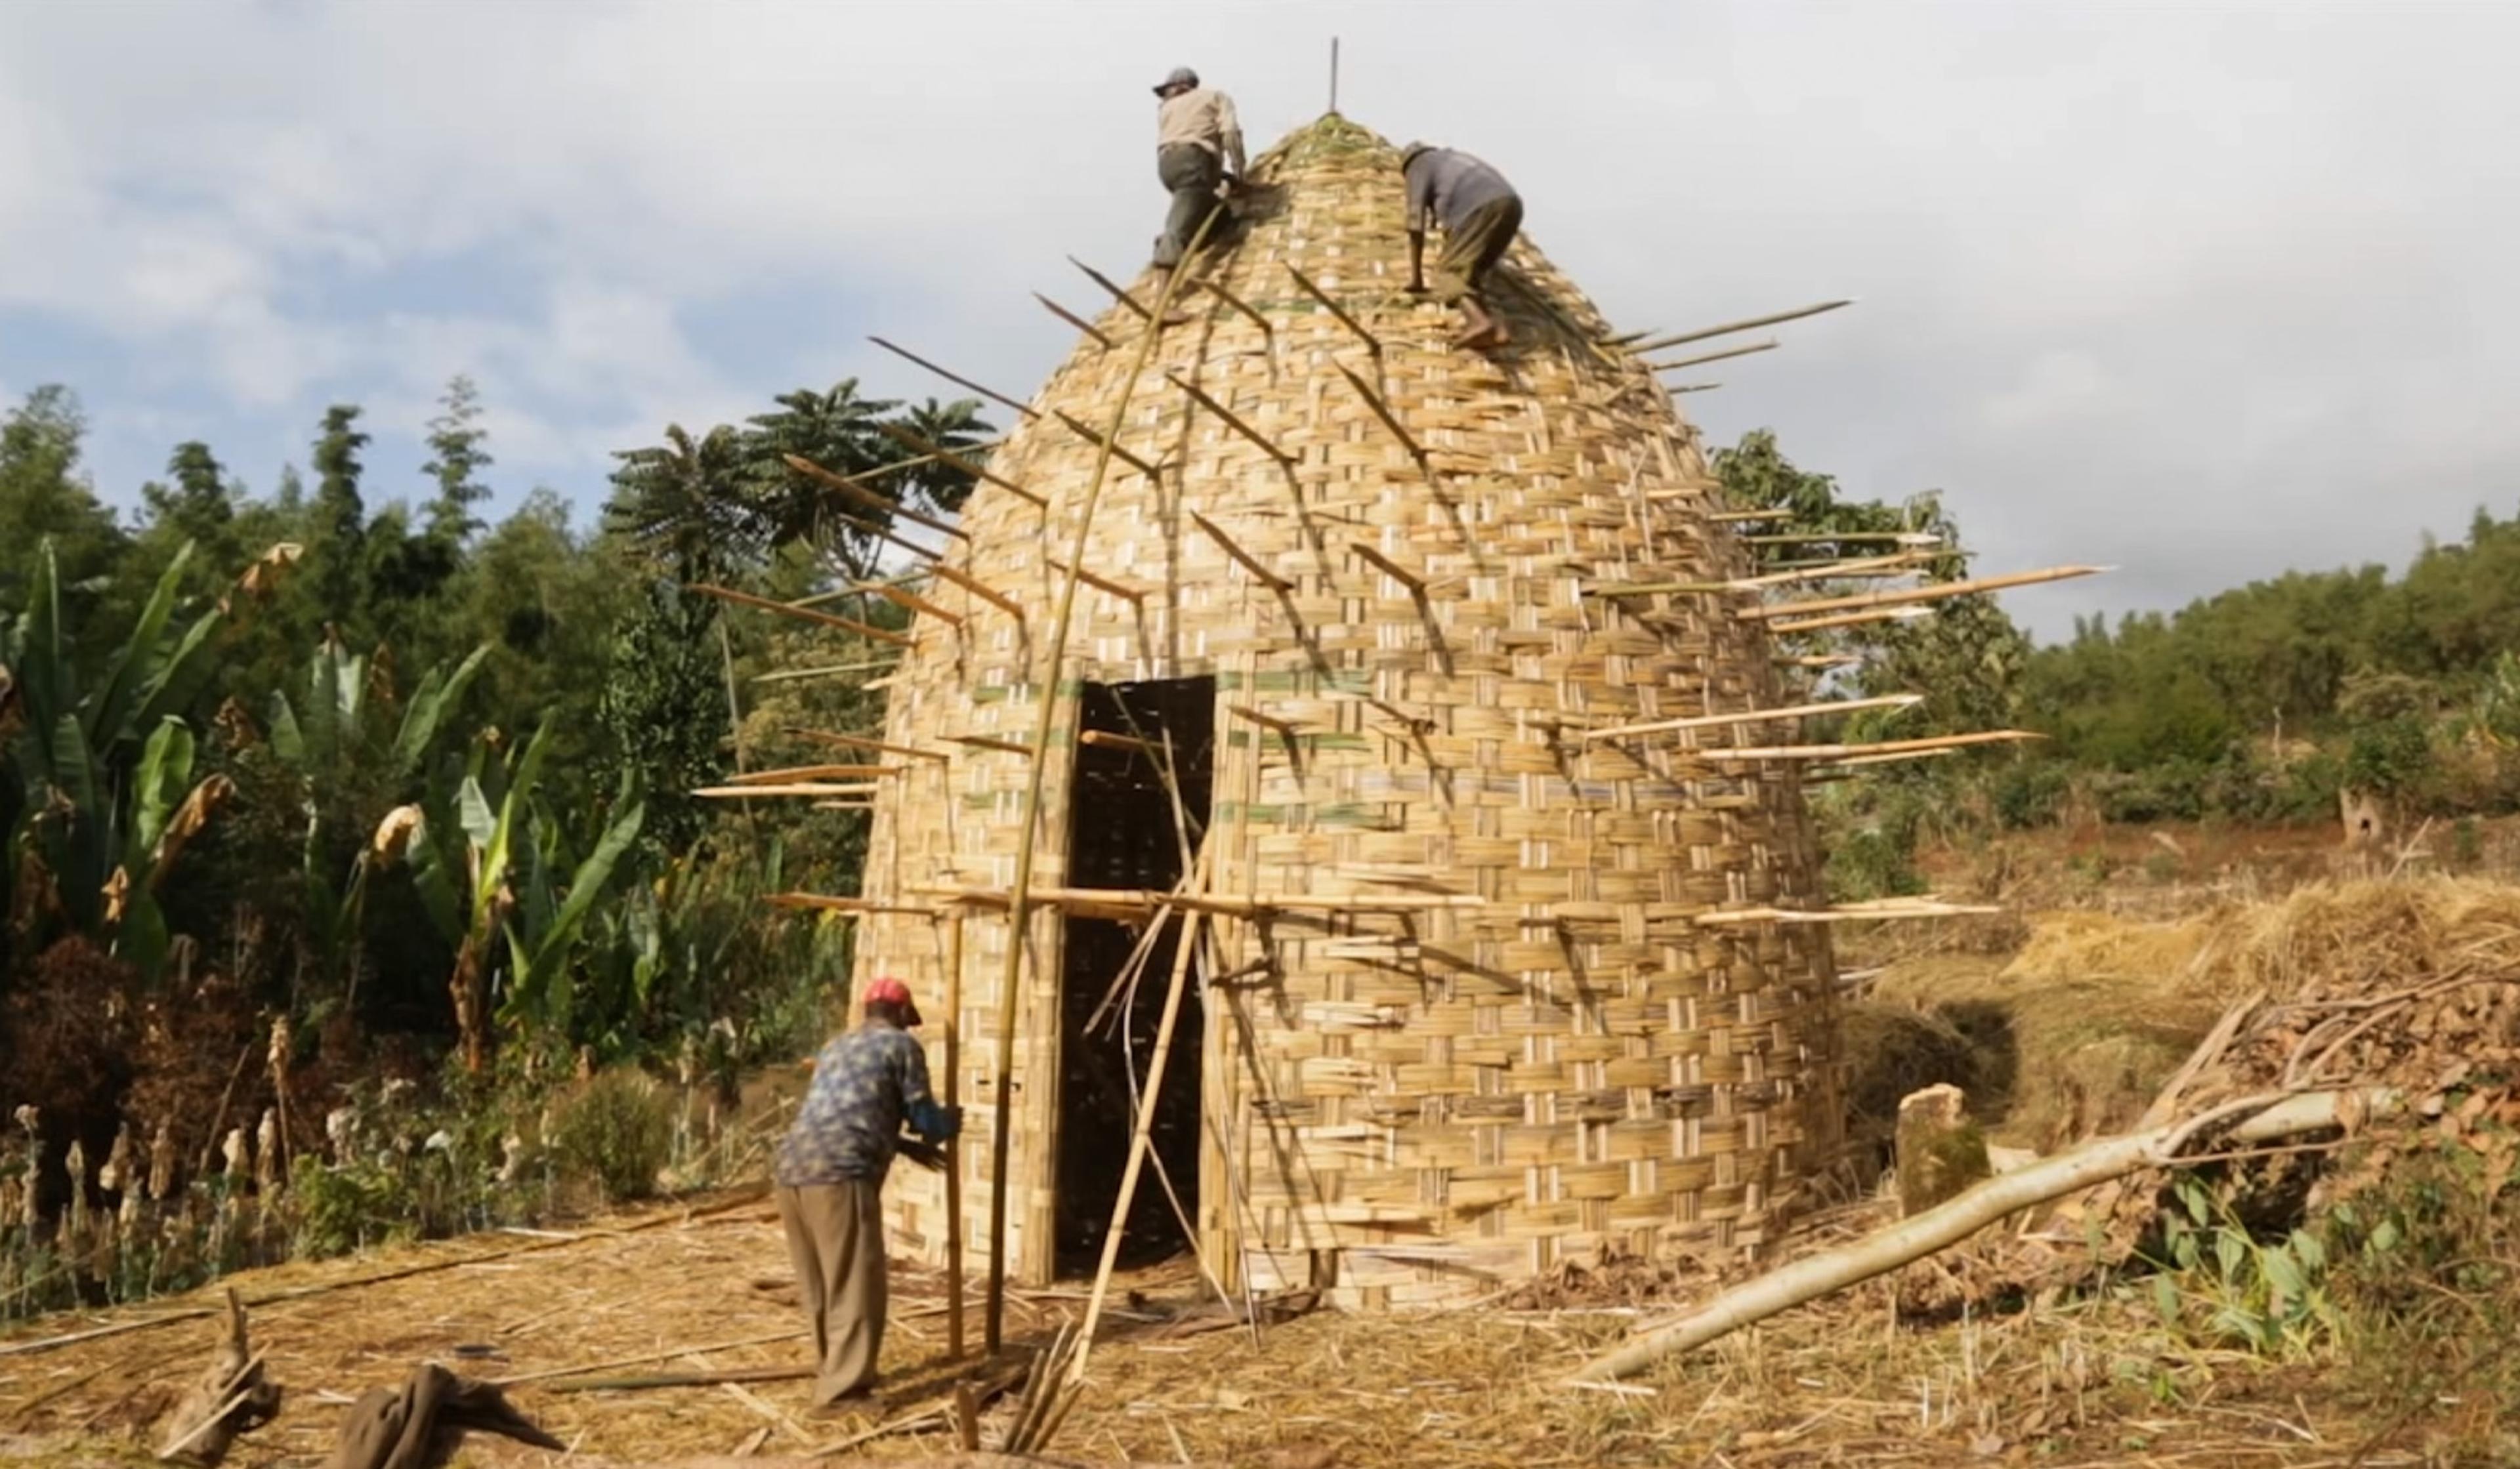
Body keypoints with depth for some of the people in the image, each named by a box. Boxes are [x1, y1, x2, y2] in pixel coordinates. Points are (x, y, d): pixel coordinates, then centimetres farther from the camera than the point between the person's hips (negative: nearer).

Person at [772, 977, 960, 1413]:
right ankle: (840, 1391, -5)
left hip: (791, 1171, 8)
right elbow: (925, 1121, 9)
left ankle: (835, 1371, 30)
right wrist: (951, 1121, 32)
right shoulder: (902, 1046, 8)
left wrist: (909, 1146, 51)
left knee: (820, 1286, 19)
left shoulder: (837, 1046, 30)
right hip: (839, 1175, -8)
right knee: (856, 1288, -2)